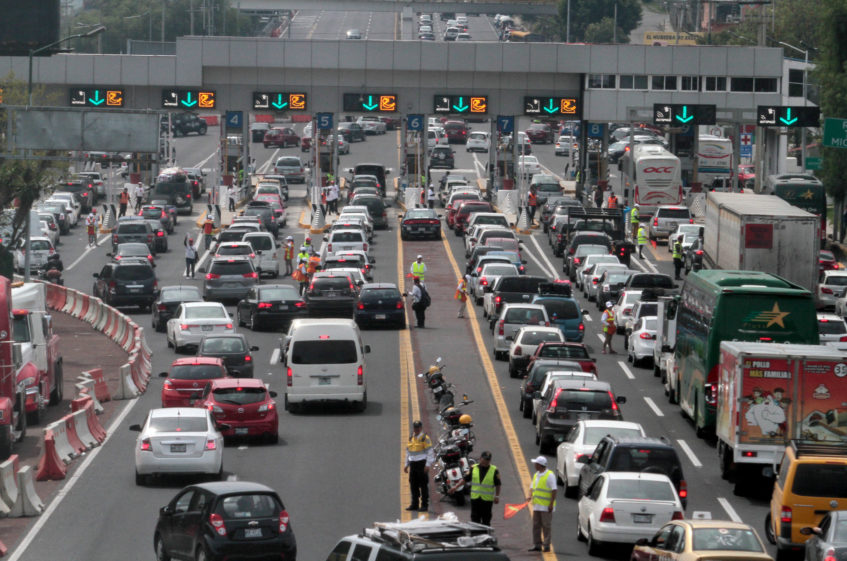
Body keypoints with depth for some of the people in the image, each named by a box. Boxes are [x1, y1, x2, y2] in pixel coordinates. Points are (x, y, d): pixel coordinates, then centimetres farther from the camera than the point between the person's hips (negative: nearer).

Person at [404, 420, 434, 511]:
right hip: (413, 464, 7)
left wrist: (427, 465, -16)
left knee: (423, 485, -5)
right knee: (413, 484, 7)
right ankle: (414, 504, 13)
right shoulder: (411, 439, 16)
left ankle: (424, 505, -3)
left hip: (422, 464, -7)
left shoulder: (425, 438, -5)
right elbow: (408, 453, 23)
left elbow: (430, 452, -9)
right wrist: (406, 465, 18)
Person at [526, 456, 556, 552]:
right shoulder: (536, 475, 15)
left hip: (546, 507, -8)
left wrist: (551, 504, -18)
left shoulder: (550, 475, -10)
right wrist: (530, 496, 1)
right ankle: (537, 545, 12)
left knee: (546, 526, -3)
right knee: (536, 526, 7)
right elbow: (532, 487, 22)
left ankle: (546, 545, 1)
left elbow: (554, 490, -13)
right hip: (536, 506, 8)